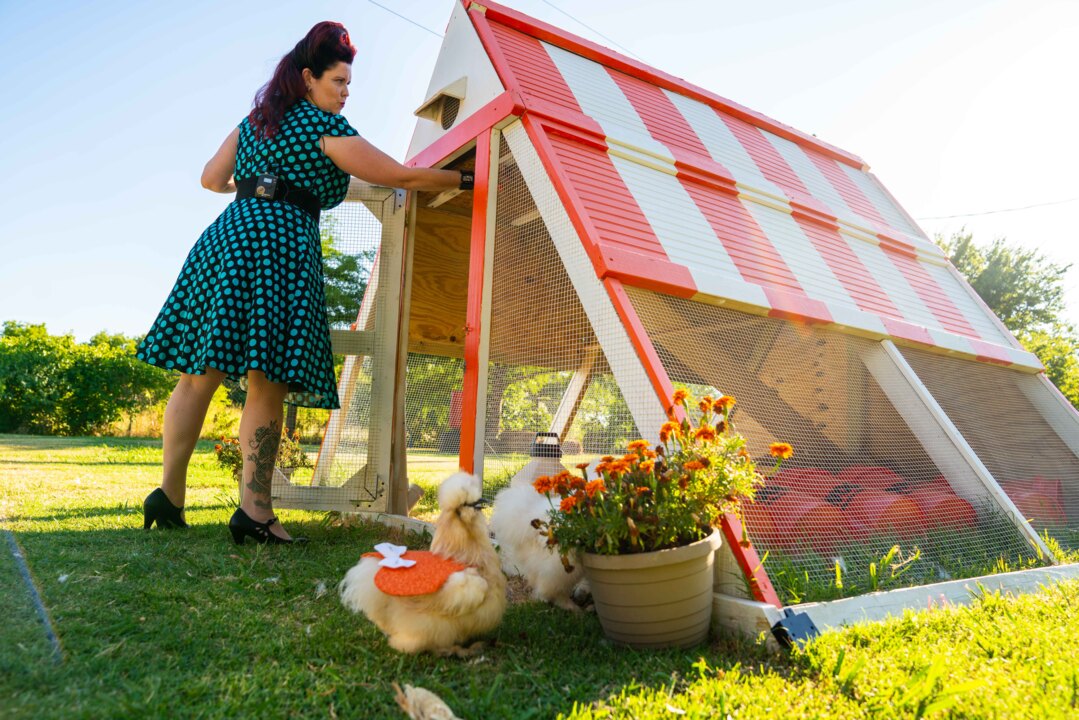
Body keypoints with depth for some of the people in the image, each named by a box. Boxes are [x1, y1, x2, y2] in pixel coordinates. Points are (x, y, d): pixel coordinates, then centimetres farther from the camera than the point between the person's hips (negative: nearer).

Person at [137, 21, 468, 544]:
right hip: (282, 242, -8)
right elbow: (402, 177, 1)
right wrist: (462, 180, 11)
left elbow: (211, 180, 27)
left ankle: (169, 496, 12)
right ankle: (254, 512, -12)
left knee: (200, 374, 7)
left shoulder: (253, 121, 23)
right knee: (267, 383, -10)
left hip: (225, 235, 8)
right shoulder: (326, 128, 2)